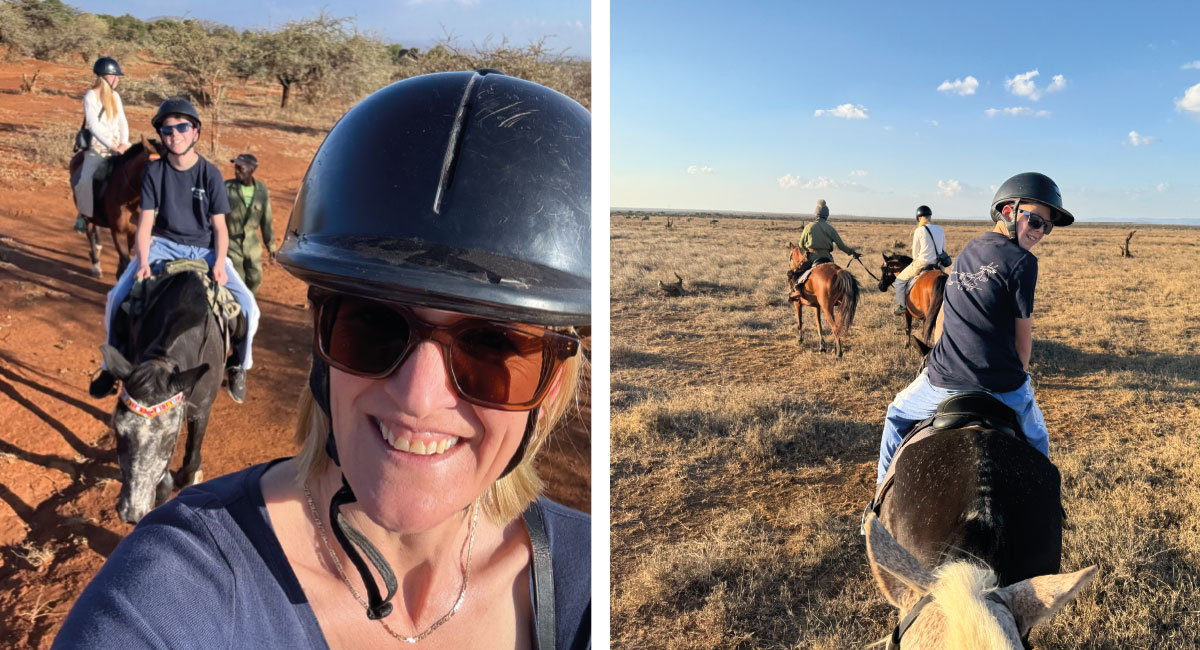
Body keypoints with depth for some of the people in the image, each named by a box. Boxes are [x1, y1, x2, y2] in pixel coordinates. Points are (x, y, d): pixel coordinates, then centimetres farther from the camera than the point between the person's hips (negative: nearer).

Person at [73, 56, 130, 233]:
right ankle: (83, 214, -1)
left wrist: (124, 143, -12)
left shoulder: (115, 96, 10)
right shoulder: (90, 97, -9)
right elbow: (93, 126, -18)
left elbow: (123, 122, 5)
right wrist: (111, 146, -29)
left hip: (117, 147, 6)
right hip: (97, 148, -6)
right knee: (85, 180, -24)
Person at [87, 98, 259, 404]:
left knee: (247, 306, -20)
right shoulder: (154, 171, -2)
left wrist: (219, 263, -20)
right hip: (163, 244, 1)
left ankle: (238, 364, 7)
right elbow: (146, 221, -4)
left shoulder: (210, 173, -4)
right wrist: (143, 263, -19)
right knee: (118, 297, -18)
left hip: (205, 249, -1)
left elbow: (220, 226, -3)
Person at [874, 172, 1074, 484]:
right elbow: (1023, 335, -3)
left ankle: (885, 488, 36)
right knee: (1036, 440, 26)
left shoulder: (966, 252, 12)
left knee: (897, 414, 31)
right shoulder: (1022, 261, -8)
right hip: (1000, 385, -4)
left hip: (942, 381, 4)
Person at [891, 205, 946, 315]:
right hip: (938, 264, 5)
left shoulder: (919, 230, -12)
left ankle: (901, 306, 9)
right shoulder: (940, 230, 4)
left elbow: (915, 252, -4)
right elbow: (943, 249, 12)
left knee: (900, 280, 13)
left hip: (921, 263, -5)